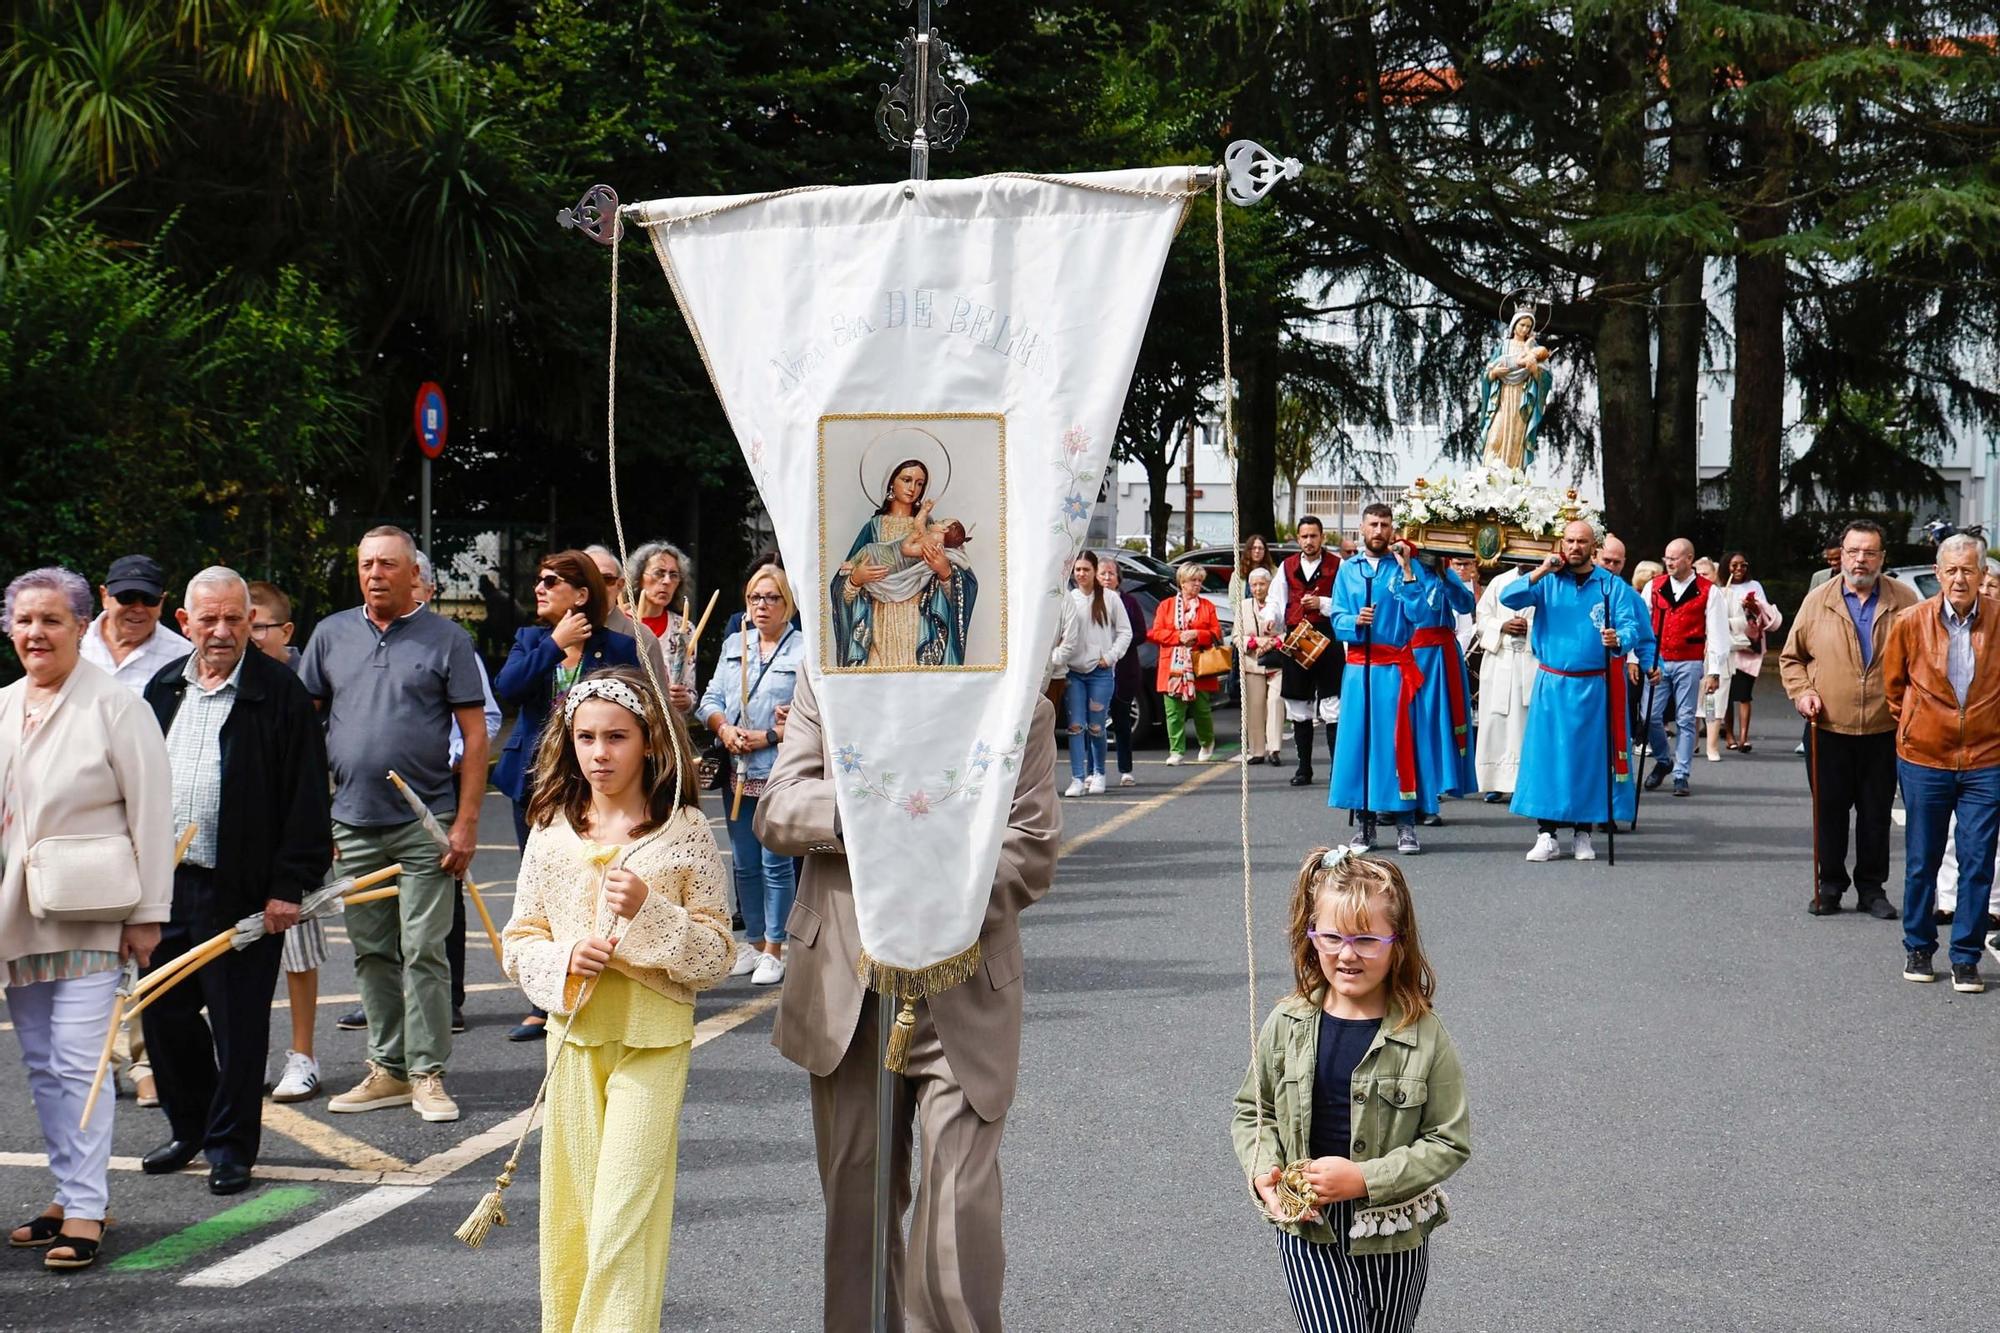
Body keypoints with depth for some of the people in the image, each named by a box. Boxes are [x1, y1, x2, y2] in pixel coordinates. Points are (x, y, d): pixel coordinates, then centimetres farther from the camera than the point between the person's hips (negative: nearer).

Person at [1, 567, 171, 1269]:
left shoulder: (115, 705, -8)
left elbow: (150, 813, -8)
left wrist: (147, 914, -11)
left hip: (88, 915, -7)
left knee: (77, 1060, -10)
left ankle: (85, 1210, -8)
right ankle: (69, 1193, 19)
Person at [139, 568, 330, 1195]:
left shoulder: (279, 693, -7)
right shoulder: (164, 689, 11)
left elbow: (306, 797, -8)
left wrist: (290, 885, -12)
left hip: (242, 889, -6)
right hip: (165, 882, 6)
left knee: (238, 1025, 2)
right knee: (163, 1012, 12)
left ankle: (231, 1145, 15)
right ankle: (190, 1127, 30)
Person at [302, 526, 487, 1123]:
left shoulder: (446, 640, 0)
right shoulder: (331, 635, 9)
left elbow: (475, 736, -2)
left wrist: (466, 821, -9)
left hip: (425, 824, -4)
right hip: (353, 822, 4)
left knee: (423, 951, -4)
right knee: (371, 952, 9)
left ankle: (427, 1074, 2)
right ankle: (388, 1069, 17)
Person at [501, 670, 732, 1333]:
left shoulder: (685, 832, -4)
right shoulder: (552, 831, 4)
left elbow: (716, 954, -3)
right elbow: (520, 939, 8)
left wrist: (650, 913, -19)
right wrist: (564, 960, -12)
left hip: (653, 1038, -3)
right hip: (572, 1034, 3)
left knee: (625, 1216, -8)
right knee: (568, 1208, 10)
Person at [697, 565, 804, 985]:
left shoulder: (805, 650, -3)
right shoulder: (734, 644, 16)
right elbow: (712, 698, 13)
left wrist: (769, 737, -17)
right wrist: (724, 729, -7)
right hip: (737, 773, 6)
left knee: (775, 862, -2)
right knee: (743, 864, 11)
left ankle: (774, 950, 6)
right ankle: (753, 942, 22)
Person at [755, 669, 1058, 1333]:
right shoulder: (827, 678, 6)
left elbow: (1031, 849, -4)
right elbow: (775, 812, -2)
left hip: (963, 996, -3)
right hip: (846, 984, 3)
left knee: (959, 1215, -11)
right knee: (855, 1201, 14)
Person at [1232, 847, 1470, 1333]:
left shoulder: (1423, 1037, -12)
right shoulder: (1287, 1026, -5)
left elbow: (1450, 1142, -10)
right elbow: (1252, 1111, 7)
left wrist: (1364, 1178, -20)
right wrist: (1263, 1173, -12)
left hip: (1395, 1237, 0)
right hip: (1308, 1231, 0)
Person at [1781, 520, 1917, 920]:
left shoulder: (1904, 600, 2)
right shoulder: (1818, 600, 3)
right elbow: (1792, 657, 9)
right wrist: (1801, 692, -6)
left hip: (1884, 730, 0)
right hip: (1828, 728, 0)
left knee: (1876, 813, 8)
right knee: (1830, 812, 6)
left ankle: (1872, 887, 19)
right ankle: (1830, 886, 18)